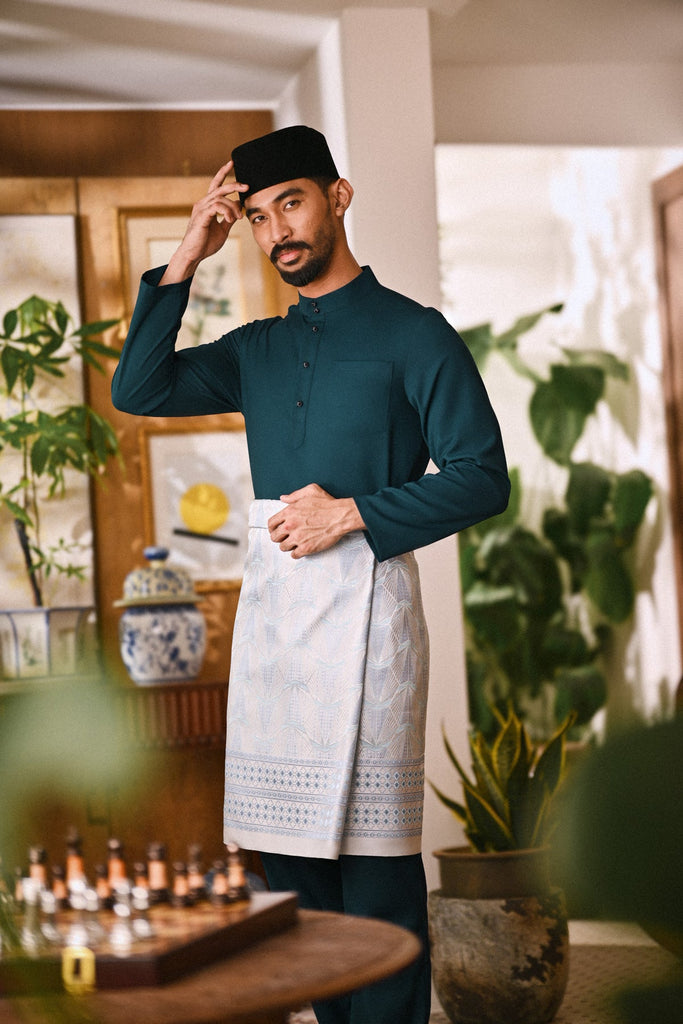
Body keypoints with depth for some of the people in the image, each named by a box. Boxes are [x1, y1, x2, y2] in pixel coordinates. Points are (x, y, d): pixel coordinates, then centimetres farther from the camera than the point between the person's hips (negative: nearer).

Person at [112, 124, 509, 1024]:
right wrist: (188, 259, 6)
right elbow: (138, 391, 8)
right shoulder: (257, 350, 18)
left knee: (373, 846, -6)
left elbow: (483, 478, -5)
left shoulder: (413, 334, 1)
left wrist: (353, 514, -12)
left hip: (363, 595, -6)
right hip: (269, 600, 6)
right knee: (289, 842, 8)